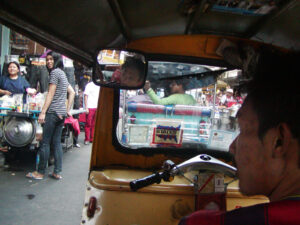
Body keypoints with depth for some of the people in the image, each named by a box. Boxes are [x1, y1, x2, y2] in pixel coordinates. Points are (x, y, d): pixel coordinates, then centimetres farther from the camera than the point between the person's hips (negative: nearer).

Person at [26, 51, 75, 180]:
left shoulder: (55, 72, -6)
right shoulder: (62, 73, 20)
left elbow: (51, 94, -12)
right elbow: (72, 92, 23)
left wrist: (43, 112, -13)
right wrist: (68, 110, 20)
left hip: (53, 112, -9)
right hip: (61, 113, 9)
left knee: (45, 142, -2)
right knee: (57, 142, 8)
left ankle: (40, 172, 4)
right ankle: (57, 172, 9)